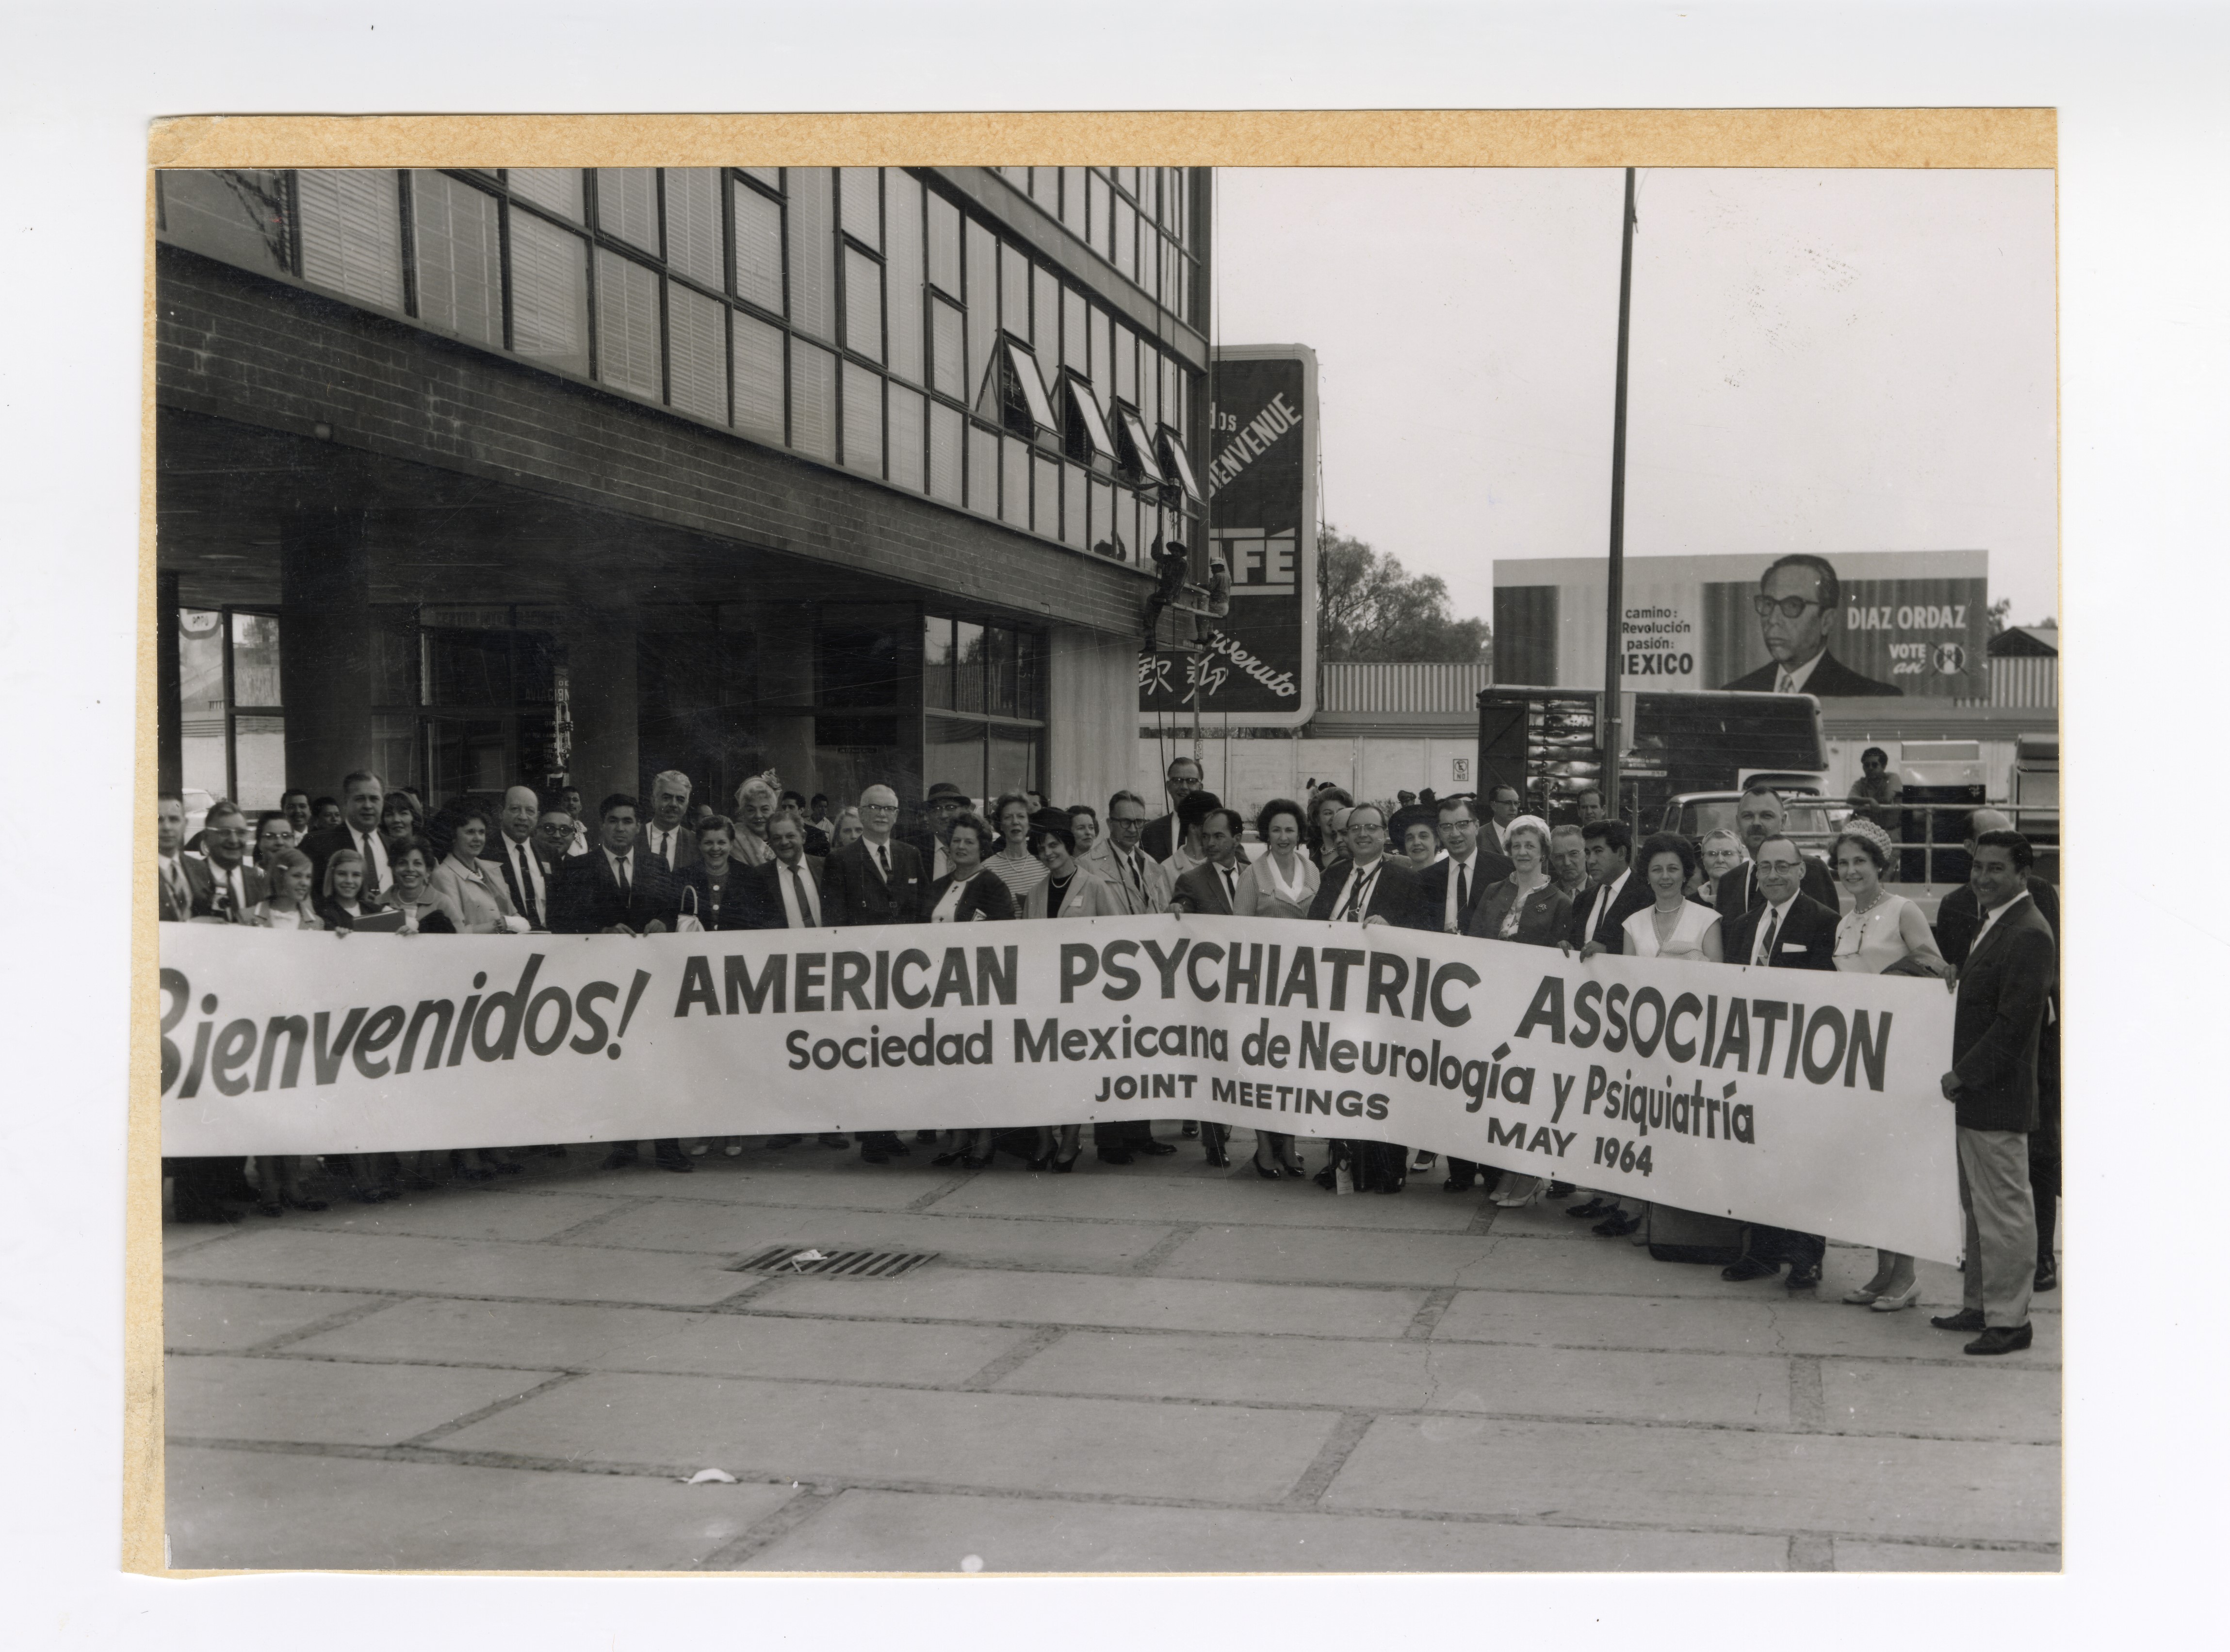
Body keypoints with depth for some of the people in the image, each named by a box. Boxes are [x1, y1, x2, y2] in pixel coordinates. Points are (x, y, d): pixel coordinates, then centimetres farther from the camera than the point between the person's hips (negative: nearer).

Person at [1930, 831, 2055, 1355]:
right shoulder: (1992, 924, 15)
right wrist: (1963, 1076, 11)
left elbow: (2015, 1022, -21)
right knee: (1979, 1207, 18)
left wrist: (1964, 1076, -16)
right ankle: (1980, 1305, 28)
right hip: (1977, 1095, 10)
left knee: (2004, 1209, -2)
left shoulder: (2029, 935, -17)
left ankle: (2009, 1320, 6)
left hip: (1998, 1098, -10)